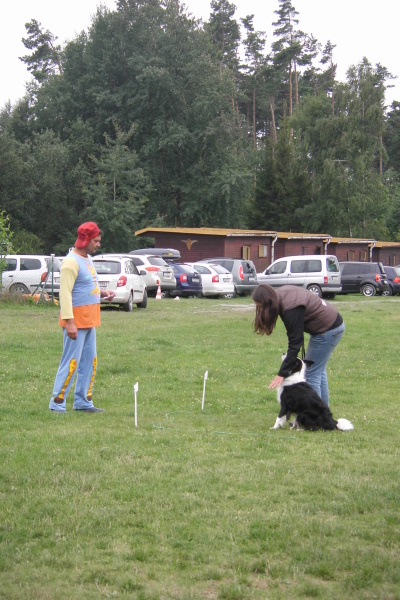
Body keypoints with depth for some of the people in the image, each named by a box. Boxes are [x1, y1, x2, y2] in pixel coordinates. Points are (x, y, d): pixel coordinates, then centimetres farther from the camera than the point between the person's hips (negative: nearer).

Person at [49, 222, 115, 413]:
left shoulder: (88, 259, 15)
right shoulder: (71, 262, -16)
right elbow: (65, 293, -21)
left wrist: (102, 292, 8)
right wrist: (69, 321, -26)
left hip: (89, 321, 10)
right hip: (76, 320, -10)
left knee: (89, 362, 12)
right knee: (71, 362, -7)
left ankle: (83, 401, 20)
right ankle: (57, 402, 0)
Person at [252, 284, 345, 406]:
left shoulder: (291, 310, -30)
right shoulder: (280, 293, -4)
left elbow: (295, 343, -28)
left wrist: (282, 373, -27)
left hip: (327, 331, -10)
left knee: (312, 373, -5)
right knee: (319, 369, 19)